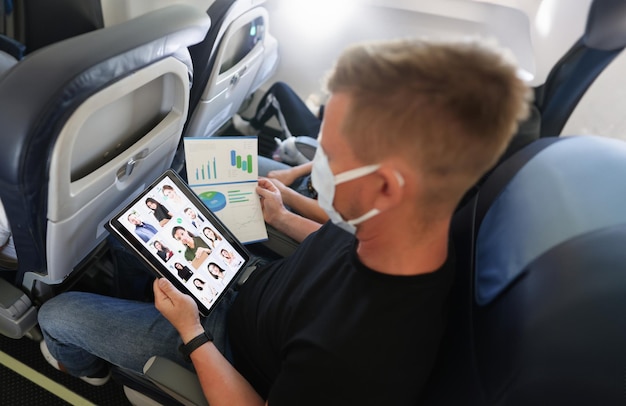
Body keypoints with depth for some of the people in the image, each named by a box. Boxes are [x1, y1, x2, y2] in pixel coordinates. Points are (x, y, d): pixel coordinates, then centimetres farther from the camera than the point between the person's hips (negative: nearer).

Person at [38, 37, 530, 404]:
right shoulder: (393, 229, -22)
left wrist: (191, 334, -20)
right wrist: (282, 218, 0)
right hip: (247, 287, 6)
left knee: (56, 313, 2)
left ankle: (82, 363, 39)